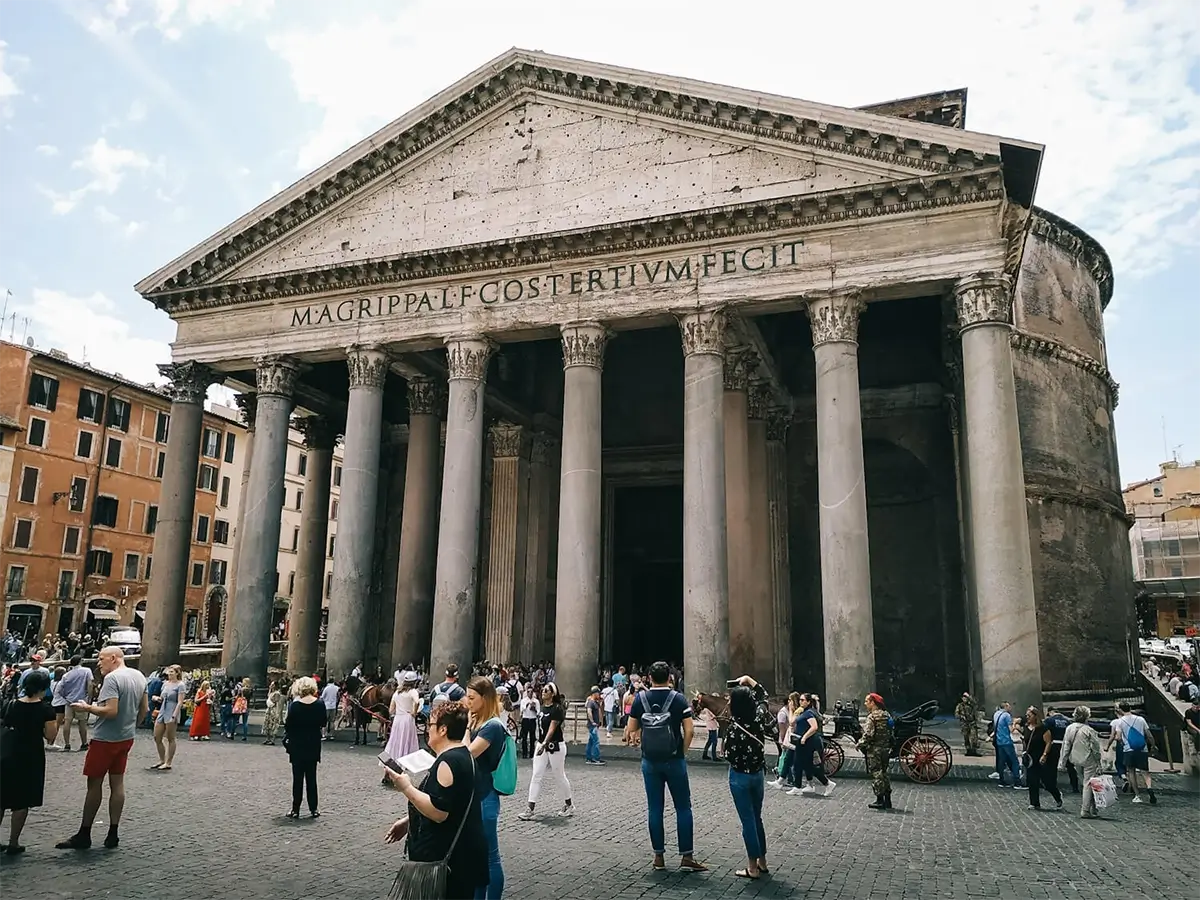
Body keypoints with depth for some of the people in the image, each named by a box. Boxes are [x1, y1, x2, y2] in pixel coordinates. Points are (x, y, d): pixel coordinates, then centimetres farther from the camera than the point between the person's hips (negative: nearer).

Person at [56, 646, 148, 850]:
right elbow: (144, 710, 12)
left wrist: (87, 707, -13)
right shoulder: (139, 677, 7)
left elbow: (111, 711, -25)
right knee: (117, 783, 10)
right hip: (126, 738, 8)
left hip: (105, 739, -8)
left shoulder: (112, 678, -18)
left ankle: (84, 835, 12)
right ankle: (113, 835, 14)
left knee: (94, 784, 3)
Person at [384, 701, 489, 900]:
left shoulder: (449, 761, -20)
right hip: (458, 853, 10)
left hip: (448, 857, -10)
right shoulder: (463, 756, 13)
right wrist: (409, 820, 20)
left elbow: (439, 812, -26)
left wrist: (406, 788, -19)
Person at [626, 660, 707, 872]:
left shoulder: (640, 698, -2)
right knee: (683, 808, 7)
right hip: (674, 760, -2)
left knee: (655, 808, 9)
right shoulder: (678, 698, -6)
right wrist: (683, 751, 2)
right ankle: (686, 856, 7)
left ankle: (658, 856, 14)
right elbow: (689, 729, -10)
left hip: (650, 761, 2)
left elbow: (631, 729, 0)